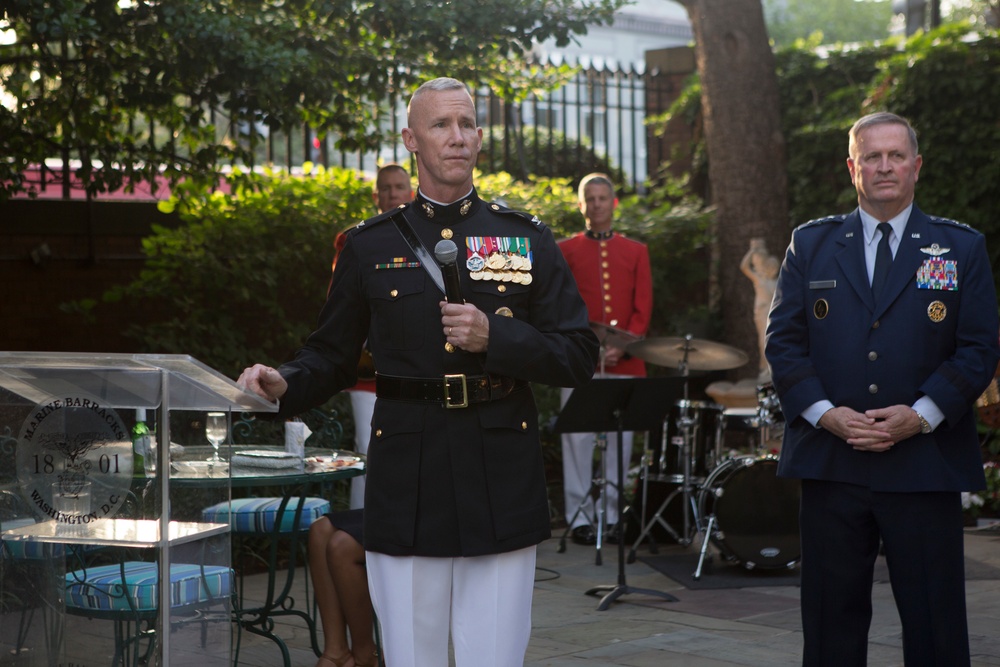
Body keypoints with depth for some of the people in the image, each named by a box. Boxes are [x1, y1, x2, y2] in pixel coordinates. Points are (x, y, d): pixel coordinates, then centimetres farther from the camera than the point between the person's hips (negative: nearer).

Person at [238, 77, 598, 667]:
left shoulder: (527, 239, 7)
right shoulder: (370, 247, 8)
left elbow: (580, 356, 4)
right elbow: (333, 355, 12)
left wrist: (495, 338, -11)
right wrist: (285, 385, -8)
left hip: (502, 483, 0)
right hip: (406, 488, 0)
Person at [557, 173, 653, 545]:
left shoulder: (636, 252, 13)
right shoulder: (566, 250, 8)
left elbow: (643, 307, 7)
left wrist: (623, 345, -9)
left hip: (625, 362, 2)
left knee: (620, 441, 3)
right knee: (579, 439, -3)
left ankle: (611, 515, 12)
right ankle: (580, 518, 2)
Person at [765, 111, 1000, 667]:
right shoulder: (811, 244, 10)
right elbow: (784, 340, 5)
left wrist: (919, 416, -12)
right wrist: (825, 413, -9)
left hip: (924, 467, -1)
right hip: (832, 464, 1)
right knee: (832, 621, 7)